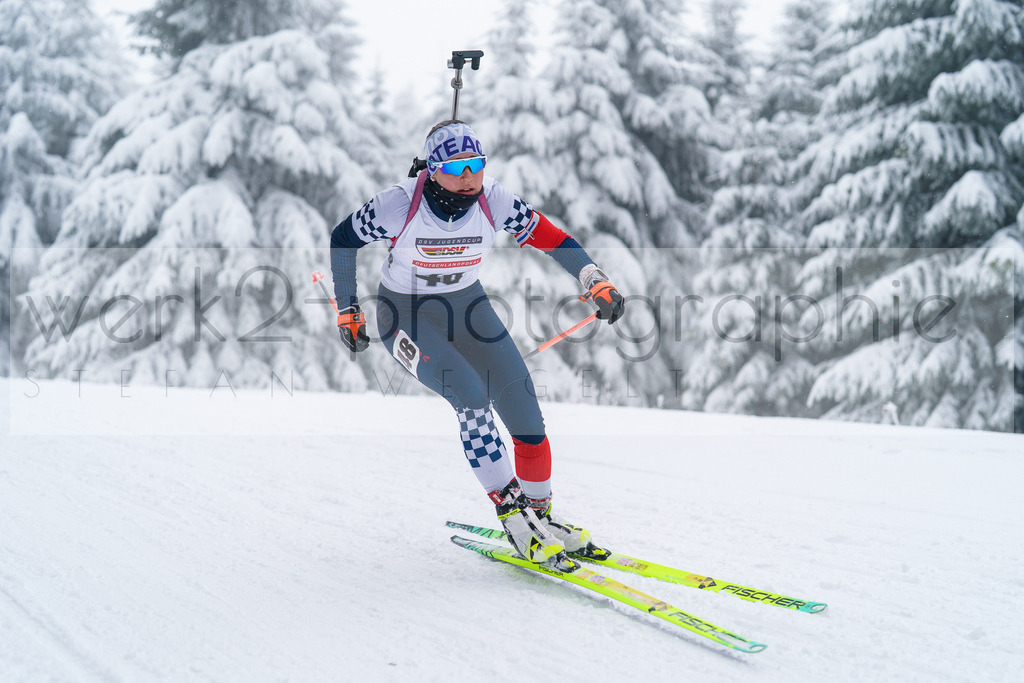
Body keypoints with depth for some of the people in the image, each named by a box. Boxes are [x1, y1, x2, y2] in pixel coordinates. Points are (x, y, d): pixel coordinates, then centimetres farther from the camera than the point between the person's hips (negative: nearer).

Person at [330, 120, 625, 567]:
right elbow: (341, 240, -9)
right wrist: (347, 311, -5)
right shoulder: (400, 205, -24)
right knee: (470, 394, -28)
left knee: (525, 412, -7)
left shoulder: (493, 201, -17)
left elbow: (552, 238, -9)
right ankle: (512, 514, -21)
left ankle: (541, 514, 12)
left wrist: (597, 282, -22)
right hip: (407, 314, -4)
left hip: (467, 306, 4)